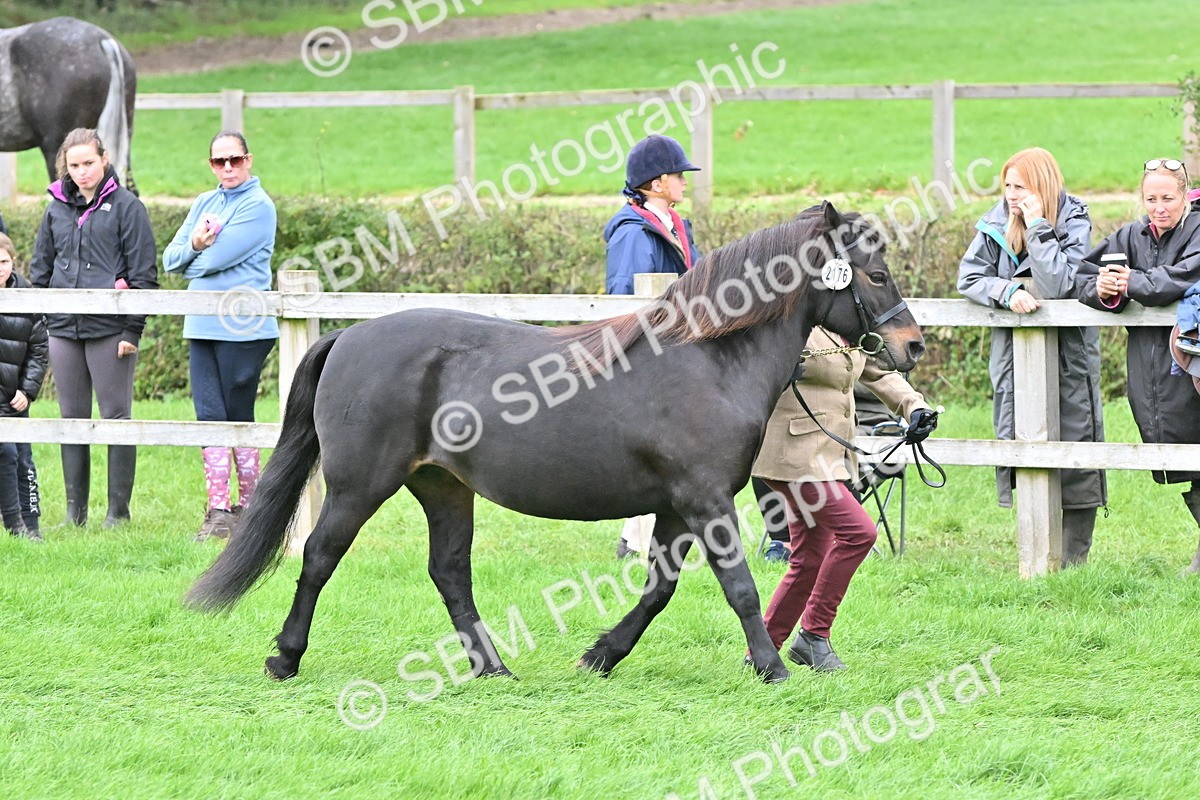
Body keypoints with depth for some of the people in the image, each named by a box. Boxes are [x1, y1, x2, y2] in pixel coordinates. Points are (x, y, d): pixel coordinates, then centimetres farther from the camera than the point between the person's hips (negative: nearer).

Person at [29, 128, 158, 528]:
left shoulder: (126, 206, -2)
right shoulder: (58, 208, 13)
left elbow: (143, 273, -3)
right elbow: (39, 269, 18)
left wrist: (133, 329, -9)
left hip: (110, 328, -5)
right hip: (63, 327, 5)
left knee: (116, 417, -1)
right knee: (72, 419, 8)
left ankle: (118, 509, 4)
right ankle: (75, 508, 13)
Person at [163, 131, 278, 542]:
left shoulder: (258, 206, -6)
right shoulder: (204, 204, 17)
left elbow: (216, 259, -15)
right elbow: (170, 258, 11)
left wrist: (192, 261, 4)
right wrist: (194, 245, -9)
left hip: (243, 328, -7)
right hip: (202, 326, 7)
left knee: (238, 418, -1)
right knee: (210, 415, 2)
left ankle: (249, 505, 8)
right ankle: (218, 510, 4)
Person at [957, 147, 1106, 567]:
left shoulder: (1074, 224, -9)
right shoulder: (997, 223, 3)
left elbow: (1056, 287, -21)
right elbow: (969, 276, -4)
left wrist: (1037, 227, -21)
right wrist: (1007, 291, -21)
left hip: (1068, 354, -3)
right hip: (1014, 354, 3)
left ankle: (1073, 559, 3)